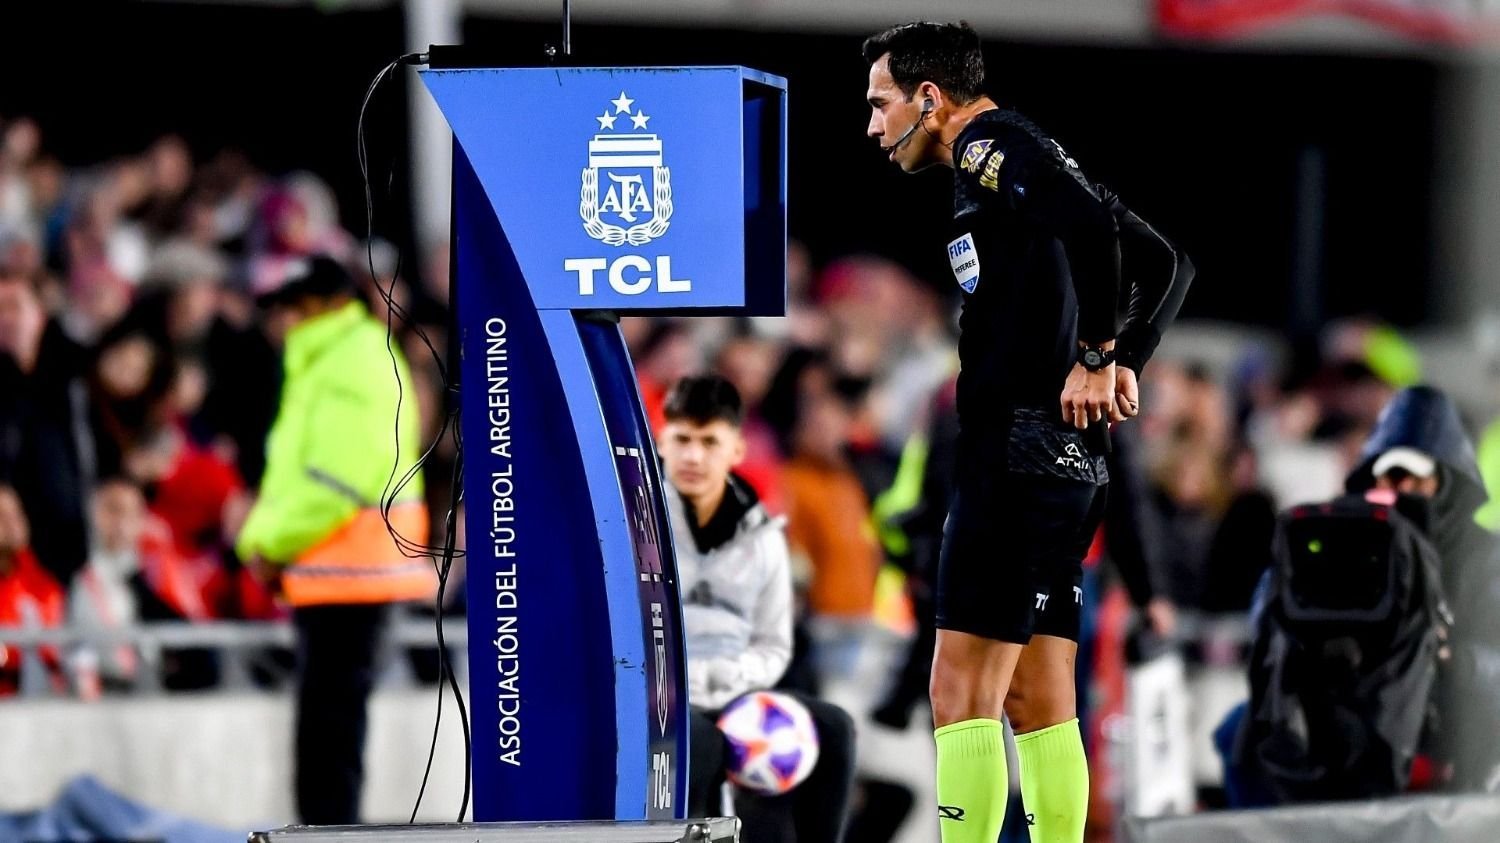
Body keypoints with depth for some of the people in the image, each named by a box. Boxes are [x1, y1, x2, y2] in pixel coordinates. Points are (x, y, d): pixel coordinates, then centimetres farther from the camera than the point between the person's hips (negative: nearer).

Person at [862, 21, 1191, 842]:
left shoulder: (992, 146, -7)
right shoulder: (1018, 160, 22)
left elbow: (1091, 226, -26)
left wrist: (1094, 357, -18)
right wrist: (1124, 362, 14)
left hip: (1017, 457, -10)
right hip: (1064, 459, 10)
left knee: (963, 690, -11)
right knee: (1037, 700, 9)